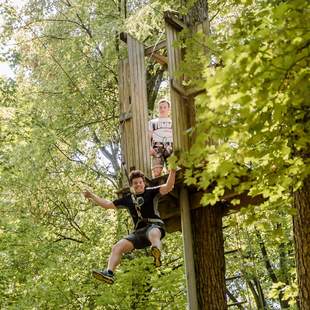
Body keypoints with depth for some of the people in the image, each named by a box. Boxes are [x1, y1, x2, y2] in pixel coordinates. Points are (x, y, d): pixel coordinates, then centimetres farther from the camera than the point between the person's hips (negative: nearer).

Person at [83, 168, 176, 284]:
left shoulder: (151, 192, 10)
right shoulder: (128, 199, 22)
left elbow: (167, 188, -5)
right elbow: (108, 204, 28)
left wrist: (172, 172, -20)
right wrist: (92, 196, 27)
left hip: (154, 226, -5)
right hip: (139, 232, 5)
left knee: (153, 234, -43)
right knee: (117, 247, -15)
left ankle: (156, 253, -75)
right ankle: (109, 273, -30)